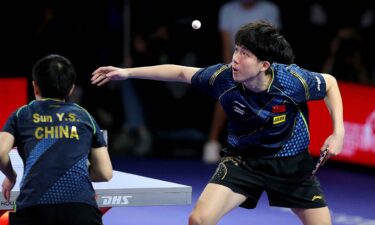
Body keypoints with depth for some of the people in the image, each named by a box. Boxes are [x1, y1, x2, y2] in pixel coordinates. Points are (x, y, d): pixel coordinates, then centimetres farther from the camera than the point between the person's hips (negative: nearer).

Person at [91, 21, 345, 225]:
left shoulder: (293, 80, -28)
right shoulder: (223, 76, -24)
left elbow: (330, 82, -7)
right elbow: (181, 73, -6)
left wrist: (338, 133, -16)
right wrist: (128, 72, -7)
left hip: (292, 162, 0)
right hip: (243, 159, 0)